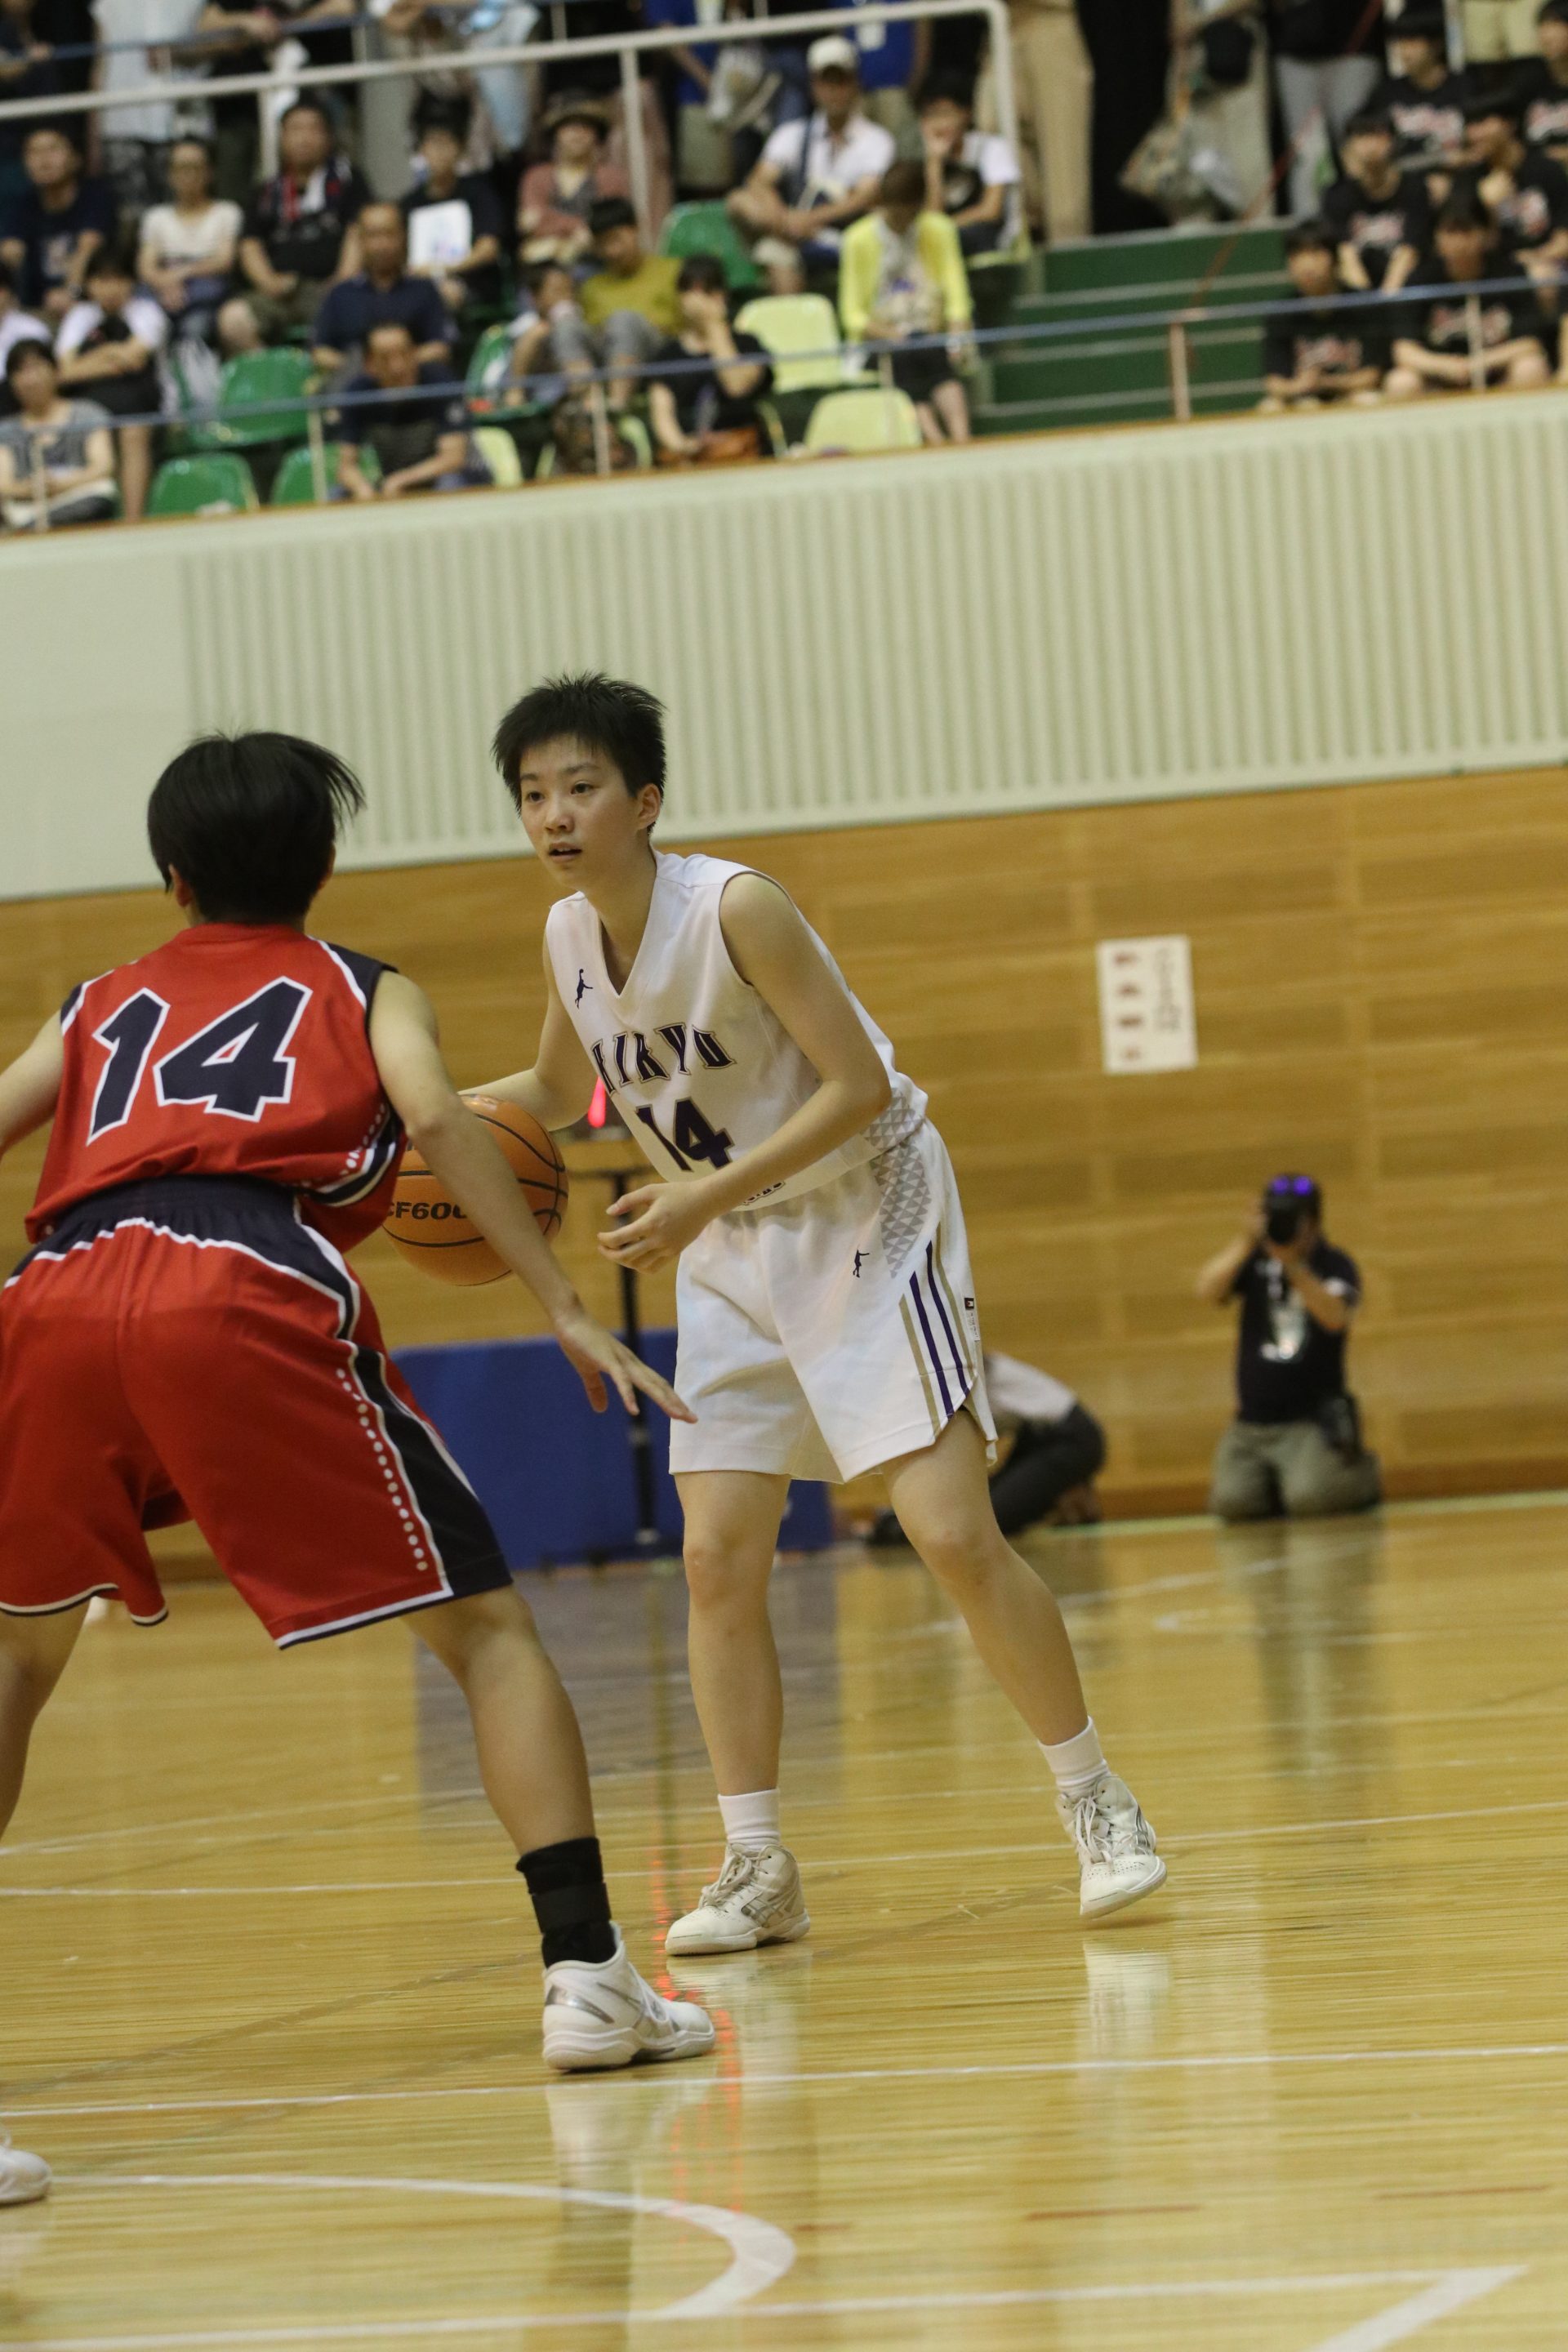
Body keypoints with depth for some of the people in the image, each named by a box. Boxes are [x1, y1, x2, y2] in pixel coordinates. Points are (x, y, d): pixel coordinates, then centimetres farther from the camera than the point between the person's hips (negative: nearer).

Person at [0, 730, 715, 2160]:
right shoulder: (365, 992, 27)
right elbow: (436, 1118, 6)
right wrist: (564, 1307, 3)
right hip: (248, 1298, -3)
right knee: (485, 1625, 8)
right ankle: (586, 1975, -4)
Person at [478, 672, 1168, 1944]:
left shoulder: (735, 908, -24)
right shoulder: (569, 938, -3)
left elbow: (860, 1085, -24)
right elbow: (558, 1088, 17)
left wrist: (707, 1195, -28)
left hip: (868, 1214, -6)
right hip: (733, 1255, 6)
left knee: (955, 1535, -13)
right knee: (718, 1560, -3)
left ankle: (1099, 1805, 4)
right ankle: (756, 1868, 5)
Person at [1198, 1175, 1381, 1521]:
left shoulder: (1335, 1266, -3)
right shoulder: (1255, 1262, 7)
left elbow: (1335, 1319, -22)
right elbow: (1208, 1291, -9)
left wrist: (1293, 1265, -30)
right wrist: (1246, 1241, -19)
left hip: (1314, 1420, -3)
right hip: (1252, 1424, 3)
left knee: (1309, 1499, -26)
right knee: (1232, 1502, -20)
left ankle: (1359, 1470, 8)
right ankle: (1269, 1478, 15)